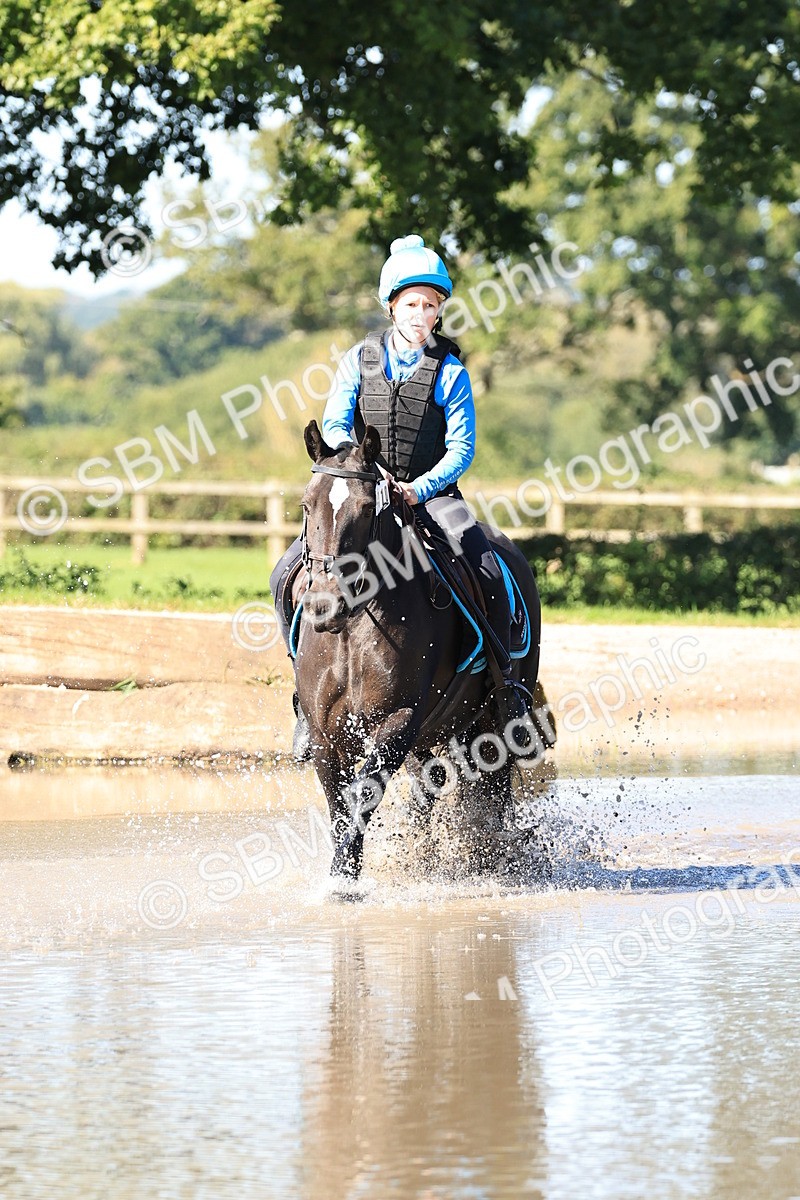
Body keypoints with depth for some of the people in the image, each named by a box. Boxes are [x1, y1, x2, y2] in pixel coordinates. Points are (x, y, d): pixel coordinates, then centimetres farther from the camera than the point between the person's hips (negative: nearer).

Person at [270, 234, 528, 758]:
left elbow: (461, 449, -7)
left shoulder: (450, 373, -2)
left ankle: (501, 675, -5)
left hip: (431, 494, -2)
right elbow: (333, 427, -2)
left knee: (489, 574, -27)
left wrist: (419, 489, -23)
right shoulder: (360, 360, 4)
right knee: (288, 576, -17)